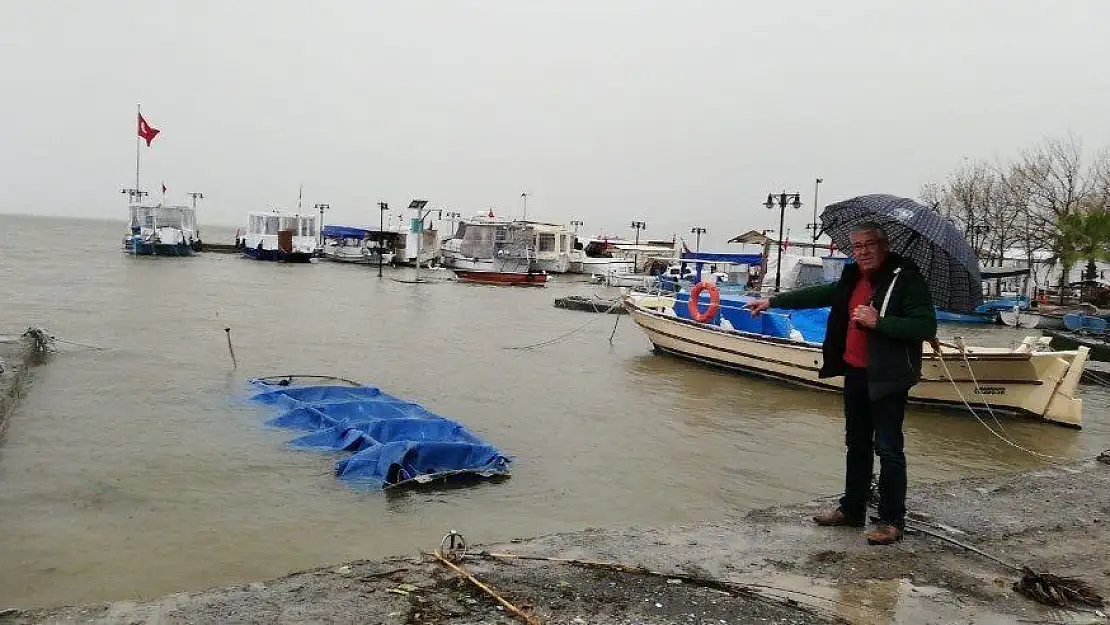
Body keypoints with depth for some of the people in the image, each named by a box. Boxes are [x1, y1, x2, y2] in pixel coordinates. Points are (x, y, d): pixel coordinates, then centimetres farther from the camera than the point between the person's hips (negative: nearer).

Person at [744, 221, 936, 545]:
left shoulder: (906, 279, -13)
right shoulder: (853, 279, 10)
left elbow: (926, 327, -19)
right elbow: (819, 295, 21)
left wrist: (878, 322, -24)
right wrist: (773, 301, 21)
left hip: (886, 377, -8)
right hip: (855, 373, 8)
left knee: (888, 449, -3)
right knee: (857, 445, 17)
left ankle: (891, 521, 7)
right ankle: (851, 510, 29)